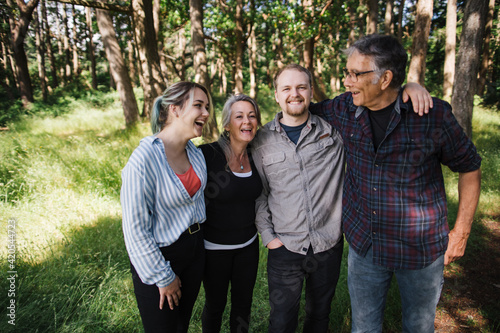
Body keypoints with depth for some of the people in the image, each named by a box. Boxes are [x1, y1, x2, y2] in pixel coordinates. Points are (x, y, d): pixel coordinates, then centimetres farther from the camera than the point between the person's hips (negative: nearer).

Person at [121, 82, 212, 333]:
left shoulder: (195, 153, -2)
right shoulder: (144, 159, -25)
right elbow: (135, 229, -21)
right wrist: (163, 278, -13)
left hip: (194, 247, 7)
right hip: (157, 257, -6)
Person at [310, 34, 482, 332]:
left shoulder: (434, 115, -16)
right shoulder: (344, 109, -8)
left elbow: (469, 167, -4)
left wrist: (461, 232, -2)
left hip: (421, 249, -2)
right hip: (363, 244, 3)